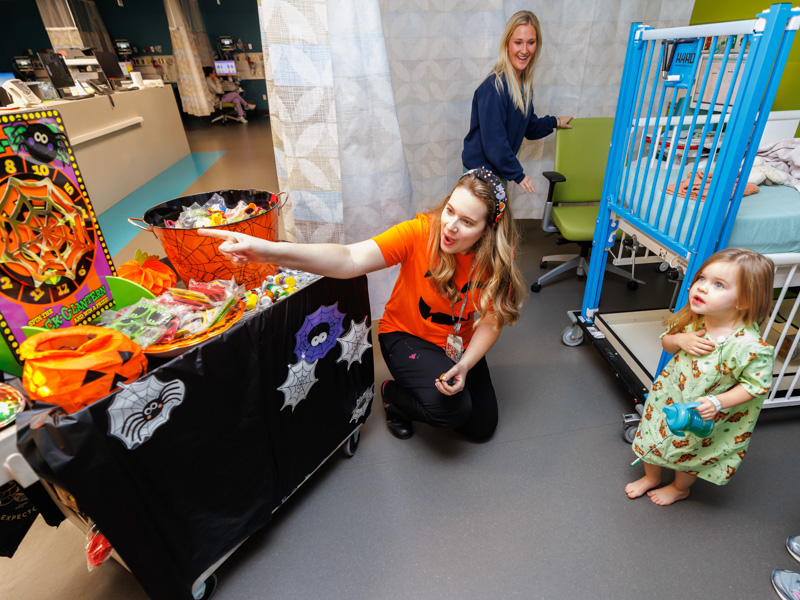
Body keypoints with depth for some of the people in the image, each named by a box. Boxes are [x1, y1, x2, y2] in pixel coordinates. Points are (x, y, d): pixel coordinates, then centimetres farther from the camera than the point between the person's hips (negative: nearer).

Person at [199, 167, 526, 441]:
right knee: (451, 409, -25)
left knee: (481, 427, 6)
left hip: (460, 346, 4)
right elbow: (350, 259, -41)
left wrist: (464, 365, -29)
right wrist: (271, 251, -54)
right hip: (406, 334, -4)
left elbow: (491, 323, -12)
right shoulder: (420, 232, -28)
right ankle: (393, 395, 8)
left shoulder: (495, 262, -18)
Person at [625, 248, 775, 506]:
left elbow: (755, 384, -20)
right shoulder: (691, 320, -16)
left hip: (704, 417, -4)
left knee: (689, 455, 22)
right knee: (652, 436, 23)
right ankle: (651, 477, 53)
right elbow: (666, 341, -1)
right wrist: (679, 340, -23)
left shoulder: (750, 346, -31)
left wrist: (717, 402, -30)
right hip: (669, 396, 4)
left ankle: (679, 488, 55)